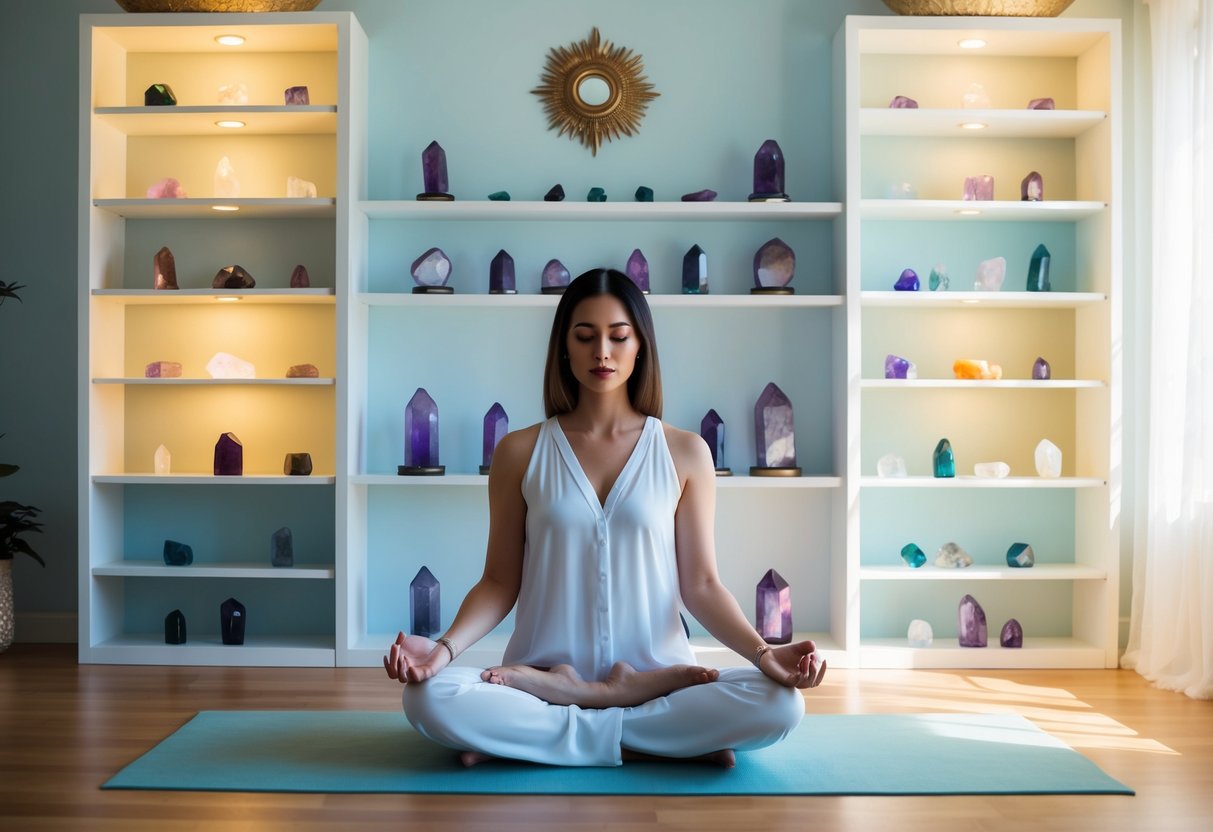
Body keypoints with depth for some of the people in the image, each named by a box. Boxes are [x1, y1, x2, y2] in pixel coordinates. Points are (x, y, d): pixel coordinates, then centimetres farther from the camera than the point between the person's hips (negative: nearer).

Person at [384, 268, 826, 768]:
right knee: (429, 698, -29)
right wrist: (445, 647, -14)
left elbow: (700, 585, 1)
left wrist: (763, 652, -15)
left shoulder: (685, 453, 3)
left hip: (656, 669, 1)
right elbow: (500, 581, 3)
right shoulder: (520, 453, 3)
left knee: (782, 705, -26)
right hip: (543, 670, 0)